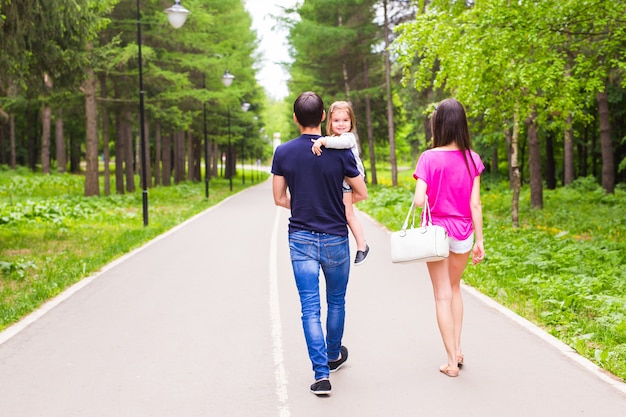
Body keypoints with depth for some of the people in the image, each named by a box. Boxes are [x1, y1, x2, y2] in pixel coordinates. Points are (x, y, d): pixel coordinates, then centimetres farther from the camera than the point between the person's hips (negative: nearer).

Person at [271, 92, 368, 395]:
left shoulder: (283, 152, -4)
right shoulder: (340, 152, -9)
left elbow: (279, 199, 3)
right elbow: (362, 193, 0)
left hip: (300, 239, 1)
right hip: (335, 239, 0)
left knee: (310, 308, 1)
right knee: (336, 301, 20)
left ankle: (321, 373, -5)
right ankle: (334, 356, 38)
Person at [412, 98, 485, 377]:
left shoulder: (429, 158, -13)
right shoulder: (471, 158, -6)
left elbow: (418, 200, -19)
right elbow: (475, 203, -5)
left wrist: (431, 196, 4)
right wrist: (479, 239, 0)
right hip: (463, 232, 3)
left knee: (442, 295, 6)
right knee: (454, 287, 24)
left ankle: (452, 362, 6)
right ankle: (457, 348, 23)